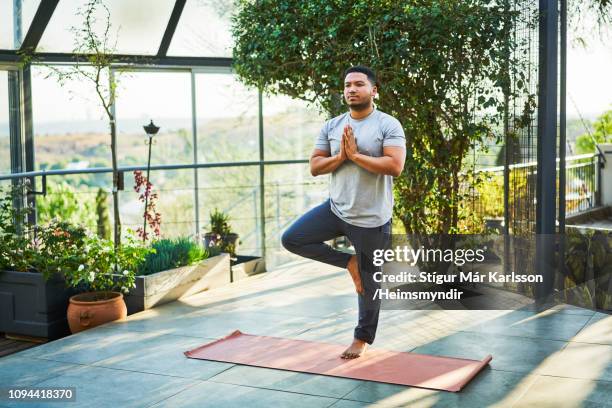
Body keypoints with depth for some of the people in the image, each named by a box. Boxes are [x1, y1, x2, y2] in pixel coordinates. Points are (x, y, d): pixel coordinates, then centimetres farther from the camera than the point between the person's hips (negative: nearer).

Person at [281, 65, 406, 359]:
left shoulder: (388, 125, -10)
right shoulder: (331, 126, 5)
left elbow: (395, 166, -22)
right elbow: (315, 167, 2)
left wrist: (356, 155, -21)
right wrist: (341, 157, -15)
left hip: (371, 218, -5)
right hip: (336, 209, 5)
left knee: (369, 280, 7)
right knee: (292, 239, -6)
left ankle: (363, 338, 28)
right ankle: (348, 262, 9)